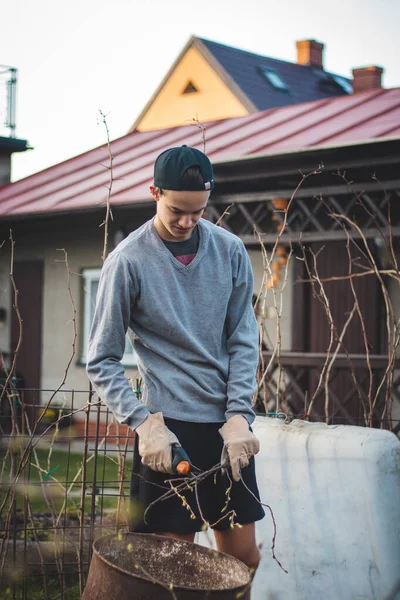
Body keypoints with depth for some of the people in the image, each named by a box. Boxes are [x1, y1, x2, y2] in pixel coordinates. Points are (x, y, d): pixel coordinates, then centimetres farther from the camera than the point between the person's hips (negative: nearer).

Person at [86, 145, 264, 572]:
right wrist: (143, 422, -16)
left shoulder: (230, 251, 2)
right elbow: (101, 362, -5)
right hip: (169, 426, -4)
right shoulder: (127, 261, -8)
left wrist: (239, 415, -8)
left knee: (244, 558, 9)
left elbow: (244, 341, 4)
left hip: (227, 423, 4)